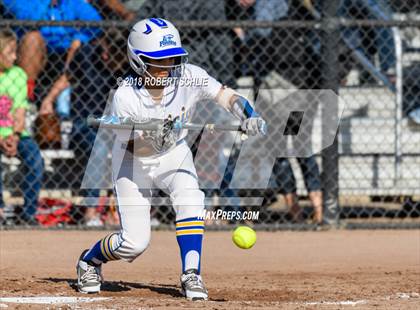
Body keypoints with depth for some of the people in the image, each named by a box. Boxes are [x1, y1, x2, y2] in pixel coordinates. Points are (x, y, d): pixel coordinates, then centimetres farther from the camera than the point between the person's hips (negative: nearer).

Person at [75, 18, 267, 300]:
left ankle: (191, 275, -15)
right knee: (135, 242, -4)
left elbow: (225, 95, -32)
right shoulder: (125, 97, -29)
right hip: (133, 160, -3)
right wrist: (154, 142, -44)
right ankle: (90, 260, 27)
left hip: (174, 153, 3)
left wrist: (249, 117, -51)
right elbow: (134, 148, -23)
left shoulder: (188, 76, -23)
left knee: (190, 201, -27)